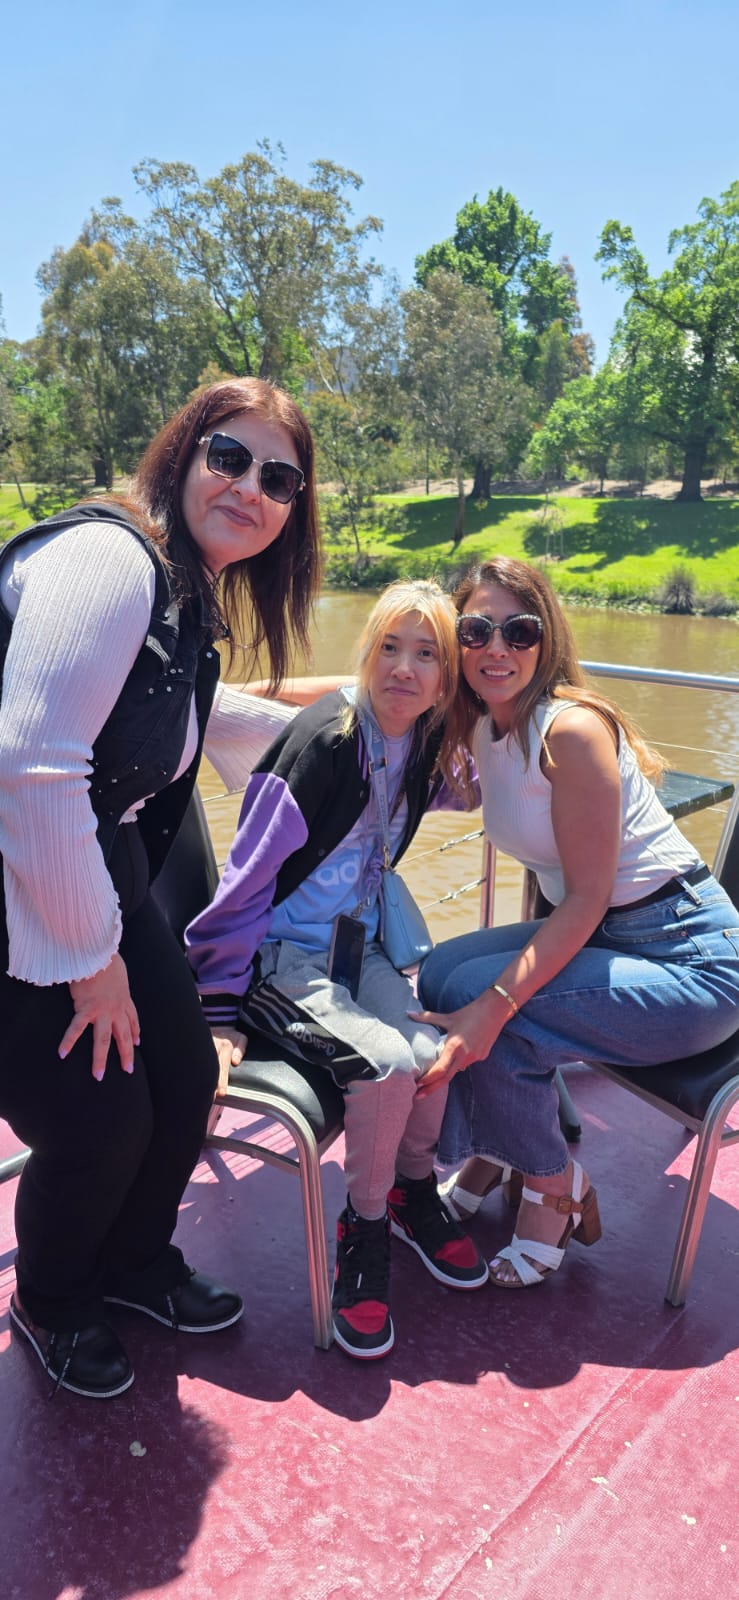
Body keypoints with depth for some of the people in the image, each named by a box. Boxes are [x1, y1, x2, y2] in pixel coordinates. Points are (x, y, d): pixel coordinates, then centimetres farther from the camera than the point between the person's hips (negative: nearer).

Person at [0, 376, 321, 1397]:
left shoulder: (190, 594, 8)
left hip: (98, 878, 9)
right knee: (100, 1122, -4)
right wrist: (90, 958, -20)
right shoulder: (107, 557, -22)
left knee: (186, 1077, 11)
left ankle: (133, 1263, 42)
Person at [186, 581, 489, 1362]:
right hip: (281, 950, -6)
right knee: (385, 1061, -25)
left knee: (433, 1054, -16)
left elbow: (444, 792, 29)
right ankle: (364, 1227, 2)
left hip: (359, 944, 6)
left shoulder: (421, 747, 1)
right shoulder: (325, 736, -20)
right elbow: (249, 871, -18)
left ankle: (413, 1191, 14)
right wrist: (218, 1010, -17)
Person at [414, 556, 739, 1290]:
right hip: (594, 935, 8)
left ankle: (554, 1188, 4)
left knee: (472, 993, -21)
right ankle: (489, 1157, 15)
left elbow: (587, 898, -22)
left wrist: (492, 1006, -29)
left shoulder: (571, 727, -22)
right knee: (443, 972, -6)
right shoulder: (484, 728, 2)